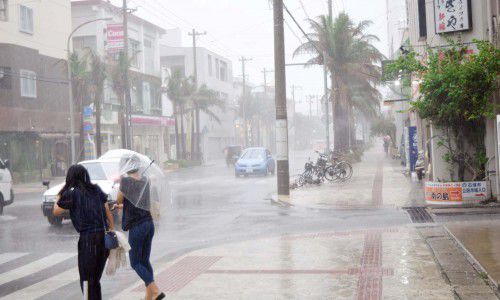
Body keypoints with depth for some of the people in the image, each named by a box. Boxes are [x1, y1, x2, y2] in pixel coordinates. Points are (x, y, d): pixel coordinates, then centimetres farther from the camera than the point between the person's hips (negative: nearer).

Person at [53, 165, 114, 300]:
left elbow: (56, 212, 6)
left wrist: (60, 196, 19)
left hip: (88, 238, -6)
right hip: (104, 236, 6)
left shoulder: (71, 194, -5)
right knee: (95, 278, 18)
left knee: (86, 280, 4)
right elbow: (108, 211, 9)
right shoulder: (96, 190, 9)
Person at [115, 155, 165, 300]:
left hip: (136, 227, -6)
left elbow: (118, 200, -2)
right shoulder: (145, 180, 6)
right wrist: (123, 205, 33)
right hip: (149, 223, 7)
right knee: (145, 261, 15)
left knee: (135, 263, 4)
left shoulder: (126, 181, -14)